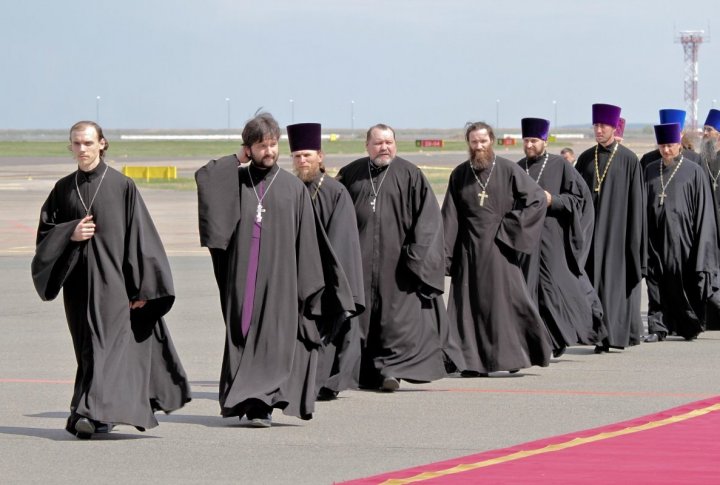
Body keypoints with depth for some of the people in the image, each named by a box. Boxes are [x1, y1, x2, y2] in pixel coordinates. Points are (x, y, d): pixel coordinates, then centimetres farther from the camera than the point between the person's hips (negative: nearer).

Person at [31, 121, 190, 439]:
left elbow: (139, 236, -5)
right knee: (88, 349, 10)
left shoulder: (122, 186, -4)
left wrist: (140, 287, -10)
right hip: (79, 281, 5)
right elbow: (45, 233, 12)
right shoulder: (63, 189, 8)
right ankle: (106, 413, 21)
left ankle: (94, 411, -25)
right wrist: (70, 234, -10)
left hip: (113, 279, -5)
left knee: (107, 343, -15)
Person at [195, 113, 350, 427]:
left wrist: (307, 286, 0)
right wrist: (237, 159, 0)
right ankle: (253, 402, 9)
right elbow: (203, 177, -12)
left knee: (273, 338, -8)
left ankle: (260, 403, -10)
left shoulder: (294, 188, 5)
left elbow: (306, 242, 5)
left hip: (279, 277, -2)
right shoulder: (234, 182, 8)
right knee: (243, 335, 3)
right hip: (242, 276, 2)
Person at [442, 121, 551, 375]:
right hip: (469, 250, 3)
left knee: (509, 299, -7)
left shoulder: (508, 170, -1)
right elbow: (450, 217, 7)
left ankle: (514, 354, 6)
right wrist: (446, 254, 1)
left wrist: (510, 226, -6)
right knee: (470, 304, 0)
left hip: (499, 247, -3)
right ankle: (474, 361, 5)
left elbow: (538, 198, -1)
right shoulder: (459, 175, 7)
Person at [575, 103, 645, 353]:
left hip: (617, 227, -4)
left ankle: (611, 334, -3)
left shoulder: (628, 159, -4)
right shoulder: (585, 159, 8)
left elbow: (636, 201, -4)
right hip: (590, 227, 4)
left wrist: (634, 236, -8)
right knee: (594, 278, 3)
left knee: (614, 279, -5)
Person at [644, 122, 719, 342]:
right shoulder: (651, 171, 9)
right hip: (657, 237, 3)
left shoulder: (694, 171, -2)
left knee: (684, 281, 2)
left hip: (681, 238, -3)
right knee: (658, 283, 0)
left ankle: (690, 325, 16)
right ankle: (658, 327, 2)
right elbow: (643, 205, 12)